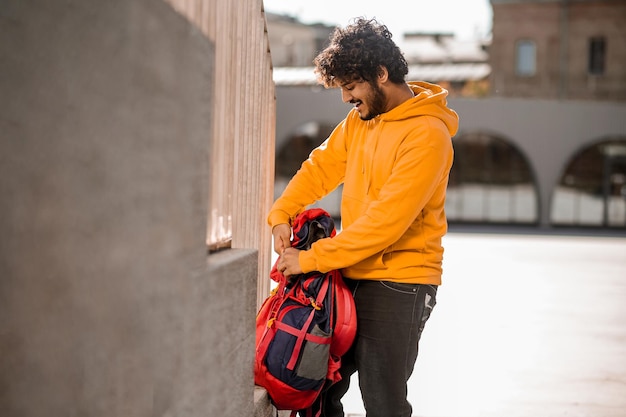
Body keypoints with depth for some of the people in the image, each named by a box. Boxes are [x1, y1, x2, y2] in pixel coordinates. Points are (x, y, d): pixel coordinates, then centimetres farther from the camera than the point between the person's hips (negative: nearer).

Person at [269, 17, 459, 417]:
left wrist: (311, 259, -22)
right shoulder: (360, 120, 9)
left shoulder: (428, 135, -18)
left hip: (399, 284, -8)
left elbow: (387, 219, -23)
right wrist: (282, 214, -2)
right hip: (352, 276, 8)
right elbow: (321, 166, 16)